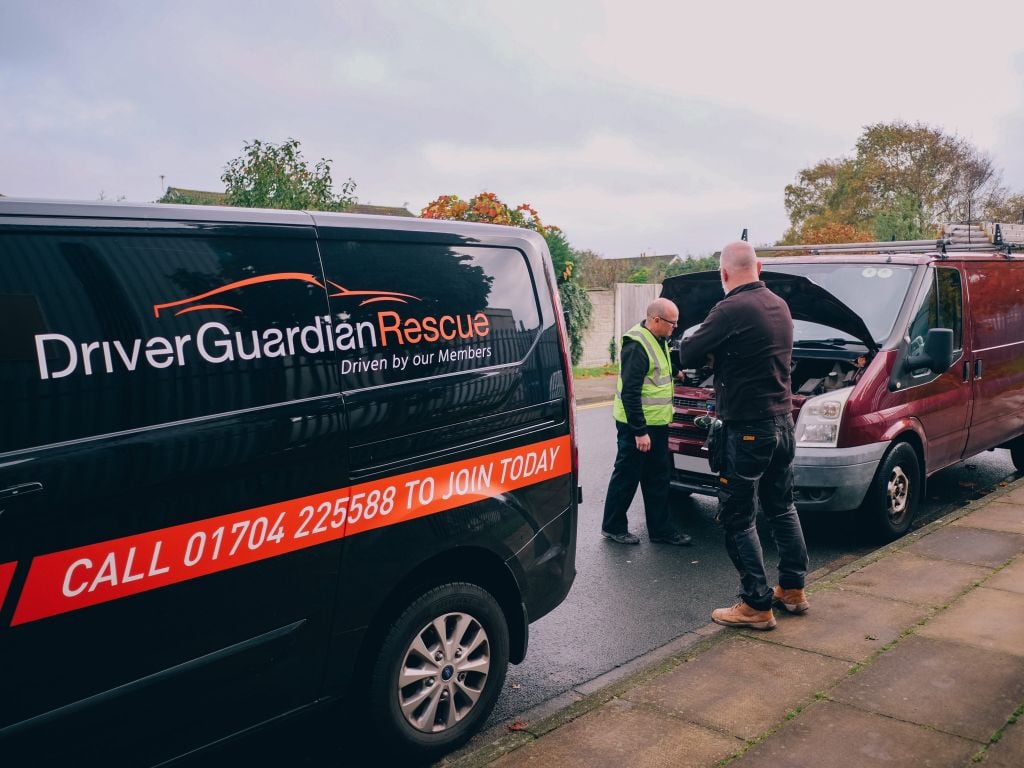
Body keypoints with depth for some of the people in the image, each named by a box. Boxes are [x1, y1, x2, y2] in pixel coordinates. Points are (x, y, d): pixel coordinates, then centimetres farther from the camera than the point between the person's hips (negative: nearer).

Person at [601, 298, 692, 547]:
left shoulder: (658, 340, 10)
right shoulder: (636, 345, -21)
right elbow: (630, 393, -24)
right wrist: (639, 431, -24)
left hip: (656, 423, 10)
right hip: (636, 425, -10)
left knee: (658, 477, 14)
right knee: (627, 477, 3)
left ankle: (660, 528, 24)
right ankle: (612, 527, 17)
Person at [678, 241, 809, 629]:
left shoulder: (731, 310, -20)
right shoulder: (779, 306, 7)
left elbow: (688, 357, -14)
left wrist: (712, 349, 6)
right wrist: (723, 352, 17)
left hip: (747, 429, -9)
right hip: (782, 422, 9)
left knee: (738, 518, 2)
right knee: (782, 509, 20)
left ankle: (757, 605, 8)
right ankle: (793, 589, 31)